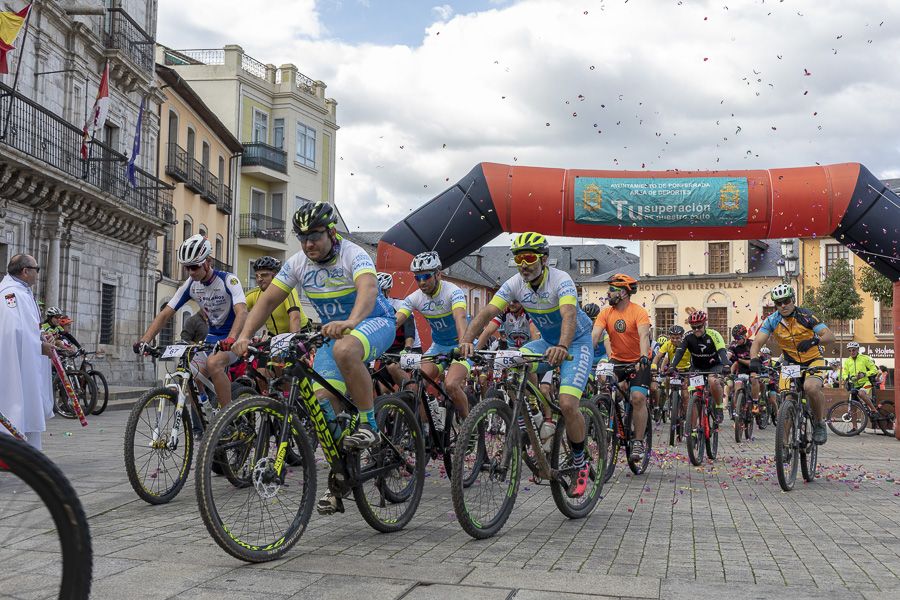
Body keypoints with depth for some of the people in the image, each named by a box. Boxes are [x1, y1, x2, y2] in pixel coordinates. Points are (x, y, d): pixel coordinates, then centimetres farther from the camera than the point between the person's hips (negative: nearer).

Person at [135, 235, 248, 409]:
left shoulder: (228, 280, -19)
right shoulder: (190, 284, -4)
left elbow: (242, 312, -34)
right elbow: (165, 314, -4)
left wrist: (230, 339, -52)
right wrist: (144, 340, -19)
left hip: (234, 338, -6)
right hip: (213, 337, 6)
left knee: (213, 364, -33)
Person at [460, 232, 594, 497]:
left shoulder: (561, 281, -27)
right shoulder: (515, 284, -13)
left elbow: (569, 315, -45)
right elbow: (487, 312, -23)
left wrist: (562, 347, -64)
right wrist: (467, 339, -41)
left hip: (577, 343, -5)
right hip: (547, 341, 5)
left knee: (567, 404, -20)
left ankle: (581, 464, 3)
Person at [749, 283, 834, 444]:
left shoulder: (806, 316, -16)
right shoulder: (772, 321, -8)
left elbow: (830, 336, -22)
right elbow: (757, 342, -16)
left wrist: (814, 340, -44)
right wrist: (754, 360, -37)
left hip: (813, 360, -3)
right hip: (790, 362, 3)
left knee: (811, 387, -31)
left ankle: (820, 423, -6)